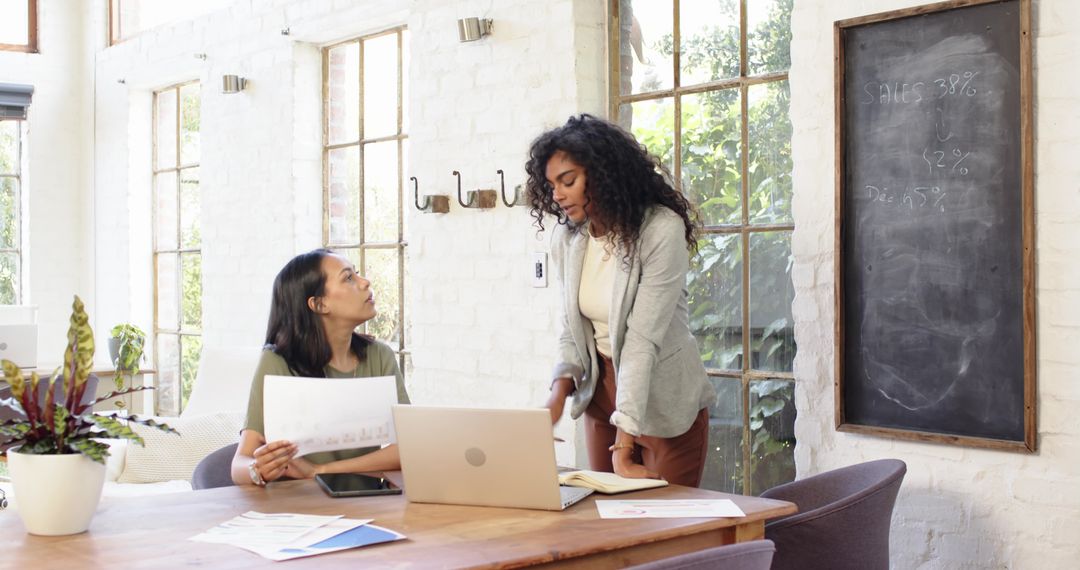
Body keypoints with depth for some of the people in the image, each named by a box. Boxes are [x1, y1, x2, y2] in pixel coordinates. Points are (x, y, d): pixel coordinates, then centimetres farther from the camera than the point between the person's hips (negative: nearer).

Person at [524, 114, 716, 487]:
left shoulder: (661, 231, -22)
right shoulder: (566, 238, -3)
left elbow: (643, 339, -27)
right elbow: (570, 329, 2)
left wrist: (623, 447, -30)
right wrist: (559, 393, -16)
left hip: (665, 400, -5)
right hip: (602, 392, 5)